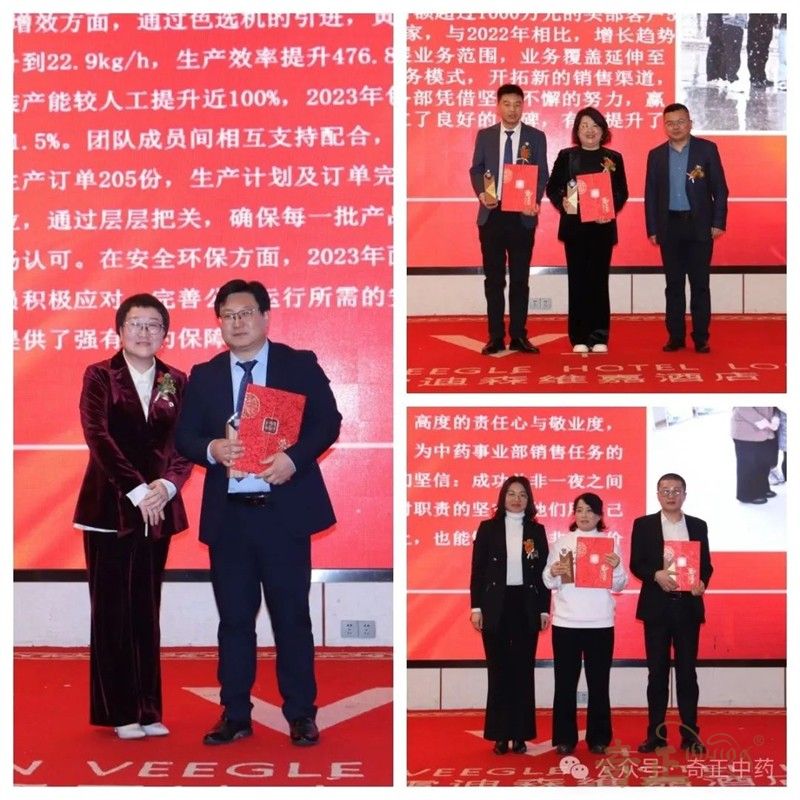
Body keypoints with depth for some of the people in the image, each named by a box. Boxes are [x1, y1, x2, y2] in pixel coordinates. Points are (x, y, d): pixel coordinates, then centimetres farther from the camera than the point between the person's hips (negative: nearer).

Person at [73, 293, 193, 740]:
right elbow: (99, 437, -11)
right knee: (112, 611, 1)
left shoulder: (176, 382, 8)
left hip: (158, 508, 3)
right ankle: (119, 712, 8)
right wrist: (137, 491, -18)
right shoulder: (100, 377, -1)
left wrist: (166, 484, -16)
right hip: (110, 508, -3)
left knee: (147, 611, 8)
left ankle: (148, 711, 14)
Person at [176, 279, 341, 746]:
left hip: (284, 510, -2)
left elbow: (328, 422, -2)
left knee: (292, 614, 3)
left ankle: (301, 714, 13)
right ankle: (235, 715, 15)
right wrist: (211, 449, -14)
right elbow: (185, 436, 8)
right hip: (227, 514, 3)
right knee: (234, 617, 7)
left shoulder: (300, 365, 3)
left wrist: (295, 458, -18)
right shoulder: (204, 376, 10)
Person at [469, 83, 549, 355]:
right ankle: (495, 337, 9)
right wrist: (482, 193, -13)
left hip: (522, 215, -1)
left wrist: (535, 201, -16)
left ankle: (519, 336, 8)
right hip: (492, 214, 1)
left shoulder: (536, 137, 5)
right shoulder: (484, 136, 8)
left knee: (520, 278, 3)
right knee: (493, 278, 4)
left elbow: (542, 174, 2)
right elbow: (476, 169, 7)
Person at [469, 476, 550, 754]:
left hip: (526, 606, 1)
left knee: (523, 670, 4)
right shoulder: (488, 528, 4)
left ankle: (520, 734, 10)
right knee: (499, 670, 3)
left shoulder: (536, 530, 7)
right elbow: (477, 569, 2)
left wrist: (545, 609, 1)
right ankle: (500, 736, 9)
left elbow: (543, 571, 6)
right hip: (496, 606, -1)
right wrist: (476, 607, -4)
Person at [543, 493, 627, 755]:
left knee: (598, 682, 4)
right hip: (565, 622, 0)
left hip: (600, 623, 0)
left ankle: (598, 738, 14)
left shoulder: (609, 543, 5)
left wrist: (616, 568, -16)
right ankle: (565, 739, 10)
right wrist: (553, 573, -17)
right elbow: (549, 583, 4)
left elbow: (619, 585, 3)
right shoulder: (561, 542, 5)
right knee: (565, 682, 2)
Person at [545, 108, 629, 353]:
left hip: (602, 226, 0)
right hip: (574, 226, 0)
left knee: (599, 280, 2)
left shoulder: (613, 158, 7)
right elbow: (552, 187, 5)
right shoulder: (566, 156, 6)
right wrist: (561, 202, -15)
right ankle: (579, 338, 6)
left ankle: (599, 337, 7)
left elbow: (622, 192, 5)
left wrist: (611, 210, -13)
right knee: (577, 280, 1)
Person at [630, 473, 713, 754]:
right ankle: (655, 733, 10)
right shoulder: (643, 525, 4)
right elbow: (636, 564, -1)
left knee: (687, 671, 4)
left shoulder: (698, 526, 9)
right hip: (657, 606, -1)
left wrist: (702, 582, -13)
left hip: (688, 606, 1)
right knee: (657, 671, 4)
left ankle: (690, 734, 9)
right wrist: (656, 575, -19)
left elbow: (706, 564, 8)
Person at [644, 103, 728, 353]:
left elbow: (720, 189, 0)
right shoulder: (656, 155, 7)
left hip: (700, 226, -2)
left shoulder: (707, 149, 1)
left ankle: (701, 338, 6)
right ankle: (675, 337, 12)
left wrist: (718, 223, -6)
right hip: (669, 227, 2)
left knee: (700, 284, 1)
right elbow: (650, 195, 8)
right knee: (674, 285, 6)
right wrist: (652, 230, 3)